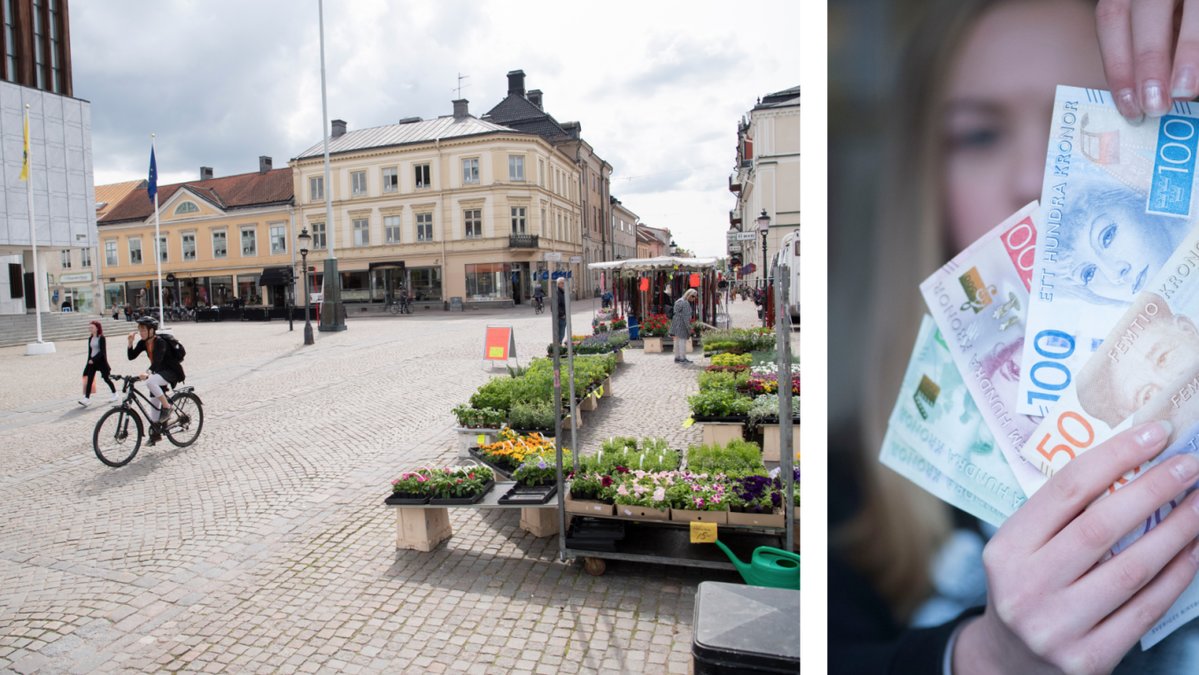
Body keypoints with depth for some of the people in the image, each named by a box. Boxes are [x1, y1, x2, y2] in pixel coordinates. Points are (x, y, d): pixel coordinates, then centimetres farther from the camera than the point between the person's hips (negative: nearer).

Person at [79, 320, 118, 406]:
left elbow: (102, 351, -17)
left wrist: (93, 359, -21)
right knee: (89, 379, -4)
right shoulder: (90, 338, 8)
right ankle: (87, 398, -8)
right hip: (92, 361, 6)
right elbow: (90, 351, 13)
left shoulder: (101, 338, -11)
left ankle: (114, 394, 21)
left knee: (106, 378, 4)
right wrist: (89, 361, 10)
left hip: (101, 361, -6)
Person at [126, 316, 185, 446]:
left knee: (150, 382, -35)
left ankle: (167, 407, -16)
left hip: (172, 371, -8)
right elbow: (131, 356, -3)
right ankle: (155, 432, 19)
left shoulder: (160, 342, -22)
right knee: (154, 400, 8)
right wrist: (130, 342, -15)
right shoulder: (143, 343, 1)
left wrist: (148, 373, -50)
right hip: (159, 371, 8)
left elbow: (157, 361, -35)